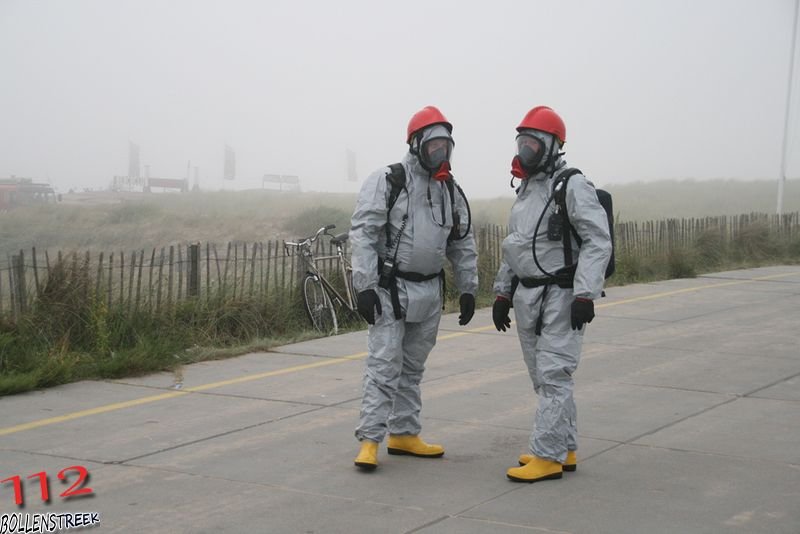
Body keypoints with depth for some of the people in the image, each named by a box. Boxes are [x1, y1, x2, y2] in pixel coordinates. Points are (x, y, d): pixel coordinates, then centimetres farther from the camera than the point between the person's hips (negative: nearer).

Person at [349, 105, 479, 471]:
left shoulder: (451, 191, 10)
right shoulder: (386, 182, -9)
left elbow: (464, 245, 17)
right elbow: (363, 234, -14)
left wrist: (468, 289, 12)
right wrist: (365, 287, -19)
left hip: (430, 292, 6)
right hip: (391, 289, -6)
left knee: (413, 368, 13)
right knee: (384, 366, -8)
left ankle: (404, 435, 22)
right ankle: (370, 441, -5)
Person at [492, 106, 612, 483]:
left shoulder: (572, 186, -10)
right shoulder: (526, 189, 17)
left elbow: (598, 242, -17)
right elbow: (512, 248, 22)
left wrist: (585, 295, -24)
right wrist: (502, 293, 20)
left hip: (561, 296, -9)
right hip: (527, 296, 9)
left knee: (553, 376, -9)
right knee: (545, 377, 12)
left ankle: (547, 456, -6)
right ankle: (565, 450, 20)